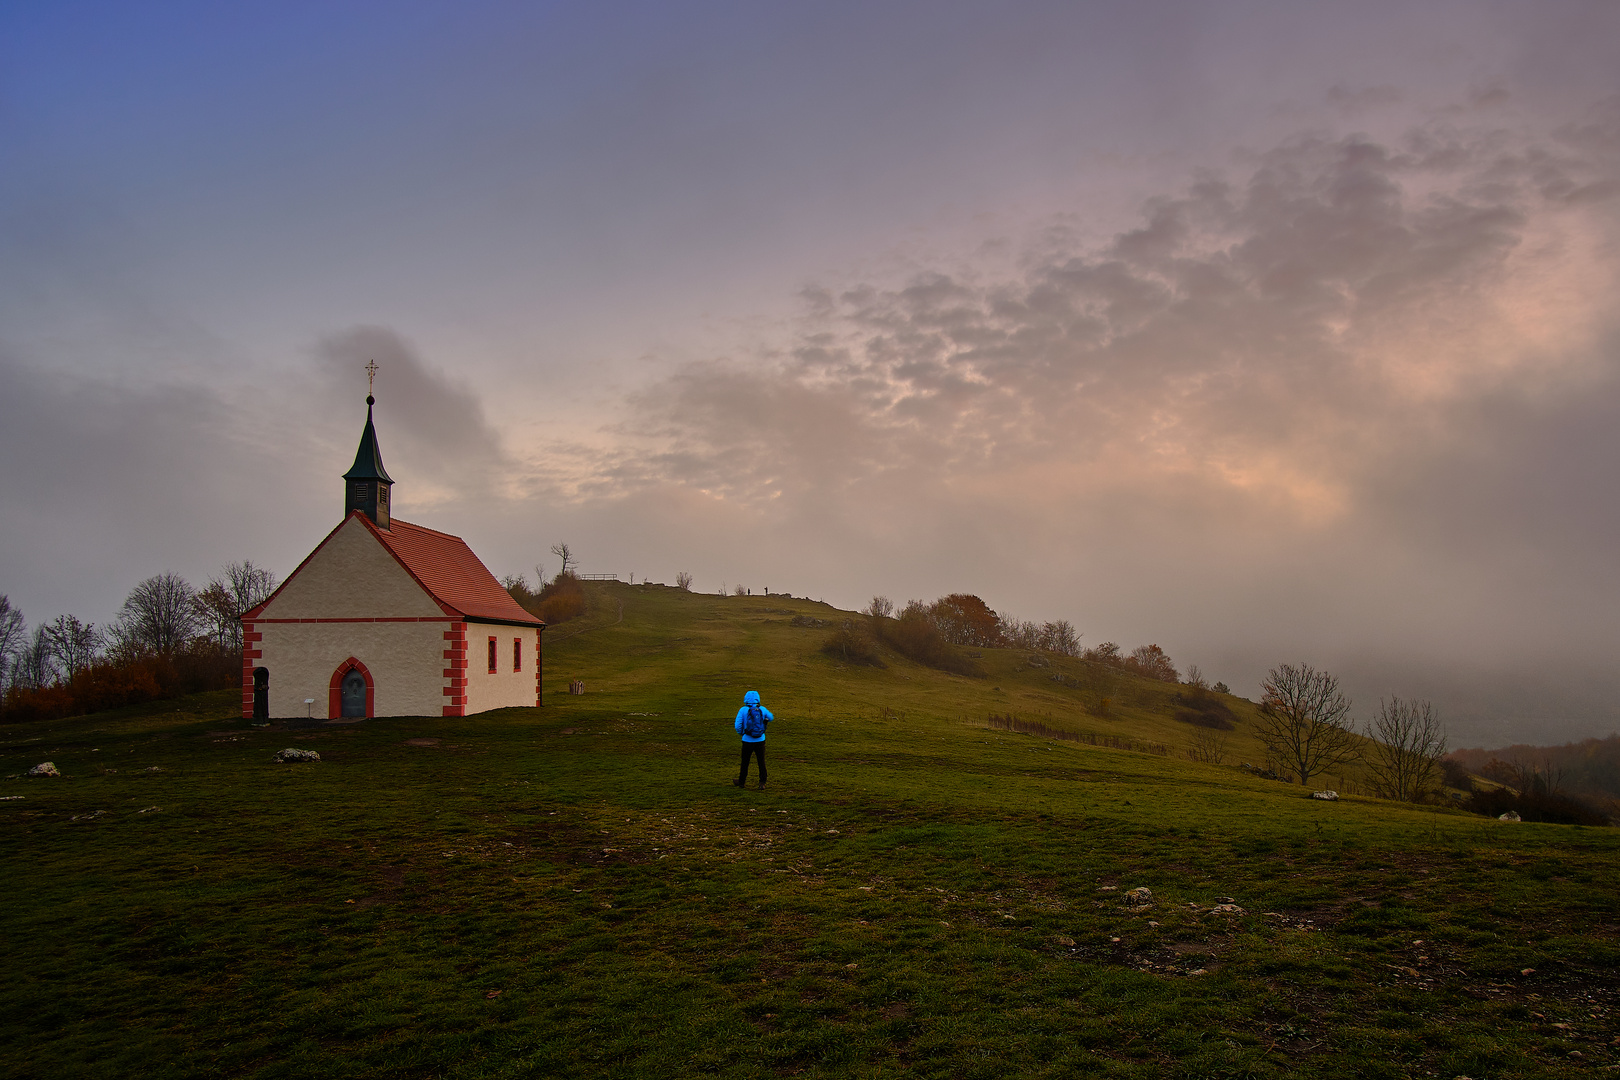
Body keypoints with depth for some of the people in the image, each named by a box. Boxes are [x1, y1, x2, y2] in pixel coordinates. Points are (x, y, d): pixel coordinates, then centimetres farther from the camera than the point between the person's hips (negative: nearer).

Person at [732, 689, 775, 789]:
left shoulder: (743, 710, -9)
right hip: (760, 740, 1)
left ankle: (741, 781, 28)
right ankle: (762, 783, 4)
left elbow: (737, 725, -9)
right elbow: (771, 718, 16)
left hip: (748, 740, -1)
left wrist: (741, 733, 10)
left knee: (745, 762, 13)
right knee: (761, 762, 7)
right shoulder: (762, 709, -2)